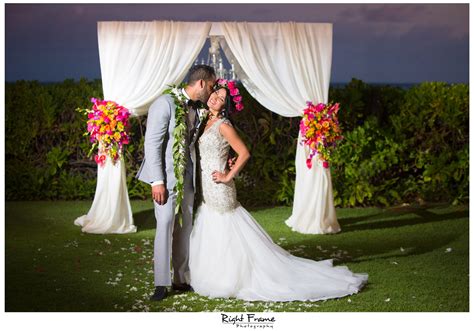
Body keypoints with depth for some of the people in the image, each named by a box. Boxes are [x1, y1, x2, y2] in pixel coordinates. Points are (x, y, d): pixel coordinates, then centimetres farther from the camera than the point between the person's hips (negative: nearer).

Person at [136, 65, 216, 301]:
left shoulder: (197, 109, 12)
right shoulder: (166, 103, -10)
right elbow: (152, 143, -14)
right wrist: (157, 181, -18)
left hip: (188, 179, 7)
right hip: (166, 177, -7)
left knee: (186, 228, 9)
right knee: (165, 226, -7)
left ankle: (182, 279, 19)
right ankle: (161, 283, 3)